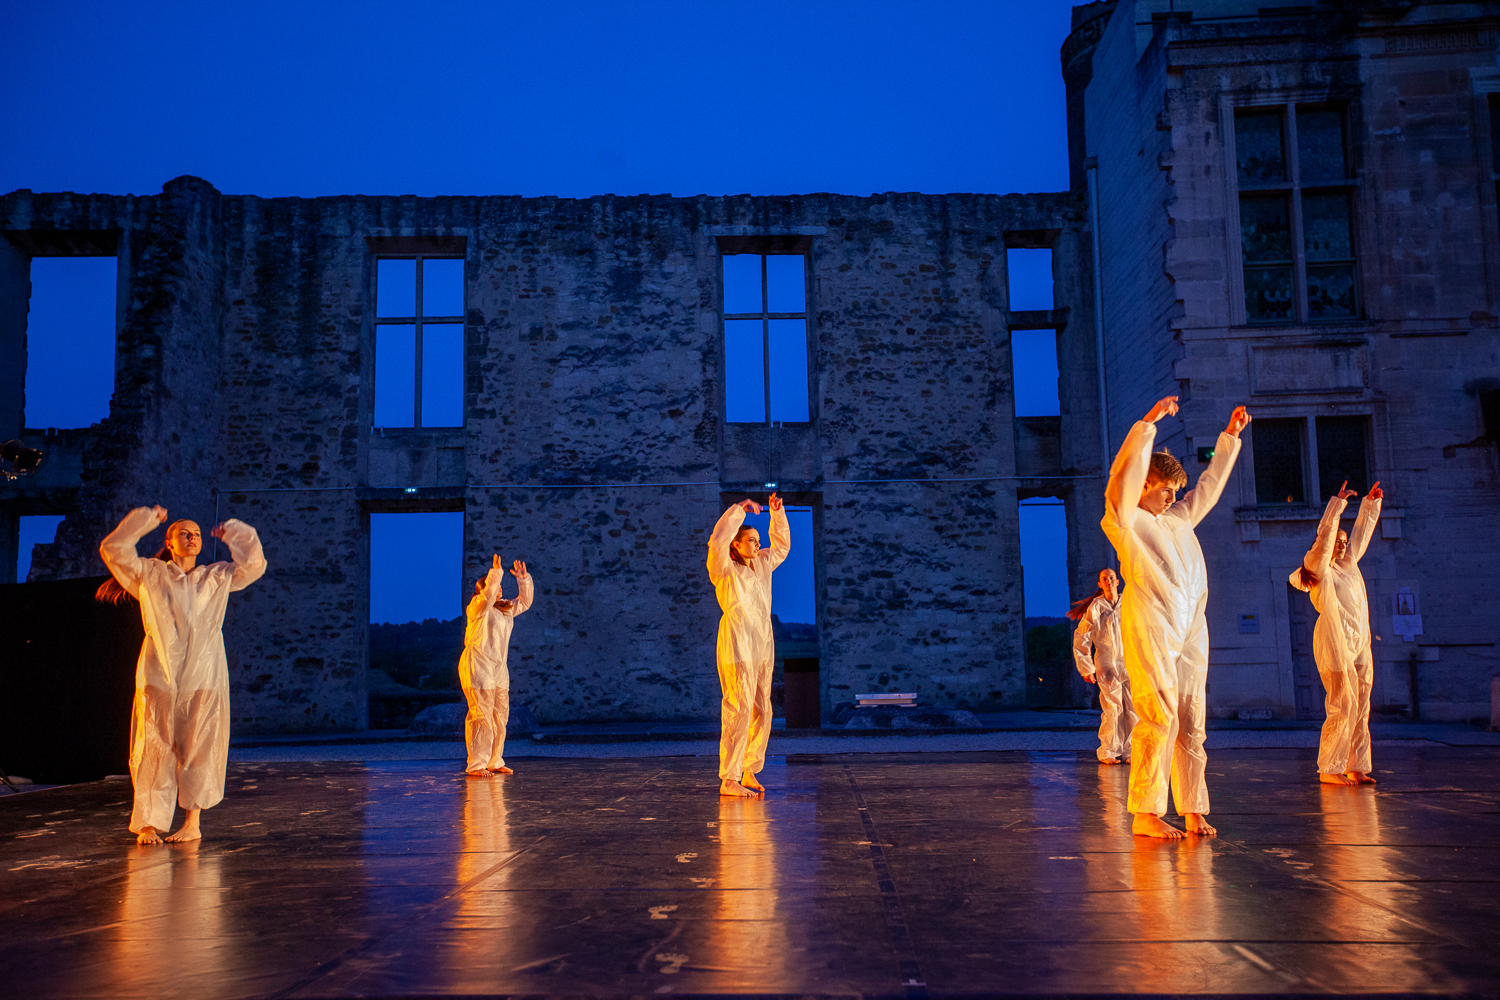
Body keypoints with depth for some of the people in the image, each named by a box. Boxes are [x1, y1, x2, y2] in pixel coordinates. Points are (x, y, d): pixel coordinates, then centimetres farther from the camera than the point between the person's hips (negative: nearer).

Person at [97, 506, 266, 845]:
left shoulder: (217, 577, 15)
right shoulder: (149, 574, 11)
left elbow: (254, 564, 12)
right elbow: (113, 549, 4)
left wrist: (232, 533, 15)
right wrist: (148, 519, 8)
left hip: (205, 676, 1)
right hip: (159, 676, -1)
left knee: (199, 751, 0)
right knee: (155, 751, -4)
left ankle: (193, 822, 7)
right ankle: (149, 825, 2)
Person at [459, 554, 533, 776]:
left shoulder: (505, 609, 18)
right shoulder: (478, 606, -5)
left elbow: (525, 601, 26)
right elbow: (488, 595, -26)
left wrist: (524, 579, 15)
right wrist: (496, 572, -24)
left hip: (498, 668, 8)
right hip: (477, 666, -8)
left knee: (500, 716, 9)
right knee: (481, 716, -10)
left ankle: (494, 762, 16)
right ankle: (476, 765, -6)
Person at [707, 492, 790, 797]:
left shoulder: (762, 565, 14)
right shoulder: (725, 570, -6)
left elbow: (782, 545, 28)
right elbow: (717, 542, -23)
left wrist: (778, 512, 16)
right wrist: (739, 509, -17)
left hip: (763, 646, 8)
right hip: (737, 647, -8)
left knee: (761, 711, 10)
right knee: (738, 712, -11)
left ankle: (749, 772, 21)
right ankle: (728, 781, -9)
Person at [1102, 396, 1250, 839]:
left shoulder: (1178, 520, 24)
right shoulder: (1124, 521, 3)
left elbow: (1210, 485, 34)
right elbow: (1125, 474, -11)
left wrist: (1230, 436, 34)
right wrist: (1149, 423, -14)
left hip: (1190, 631, 8)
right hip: (1149, 628, -7)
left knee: (1191, 722, 5)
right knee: (1158, 717, -12)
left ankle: (1193, 810, 9)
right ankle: (1144, 814, -8)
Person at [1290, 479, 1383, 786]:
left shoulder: (1348, 564, 18)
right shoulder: (1319, 568, -2)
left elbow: (1362, 532, 26)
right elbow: (1325, 533, -13)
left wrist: (1371, 502, 24)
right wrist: (1338, 502, -15)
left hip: (1360, 645, 8)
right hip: (1336, 645, -8)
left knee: (1360, 709, 6)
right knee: (1342, 708, -10)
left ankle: (1356, 767, 11)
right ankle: (1328, 769, -5)